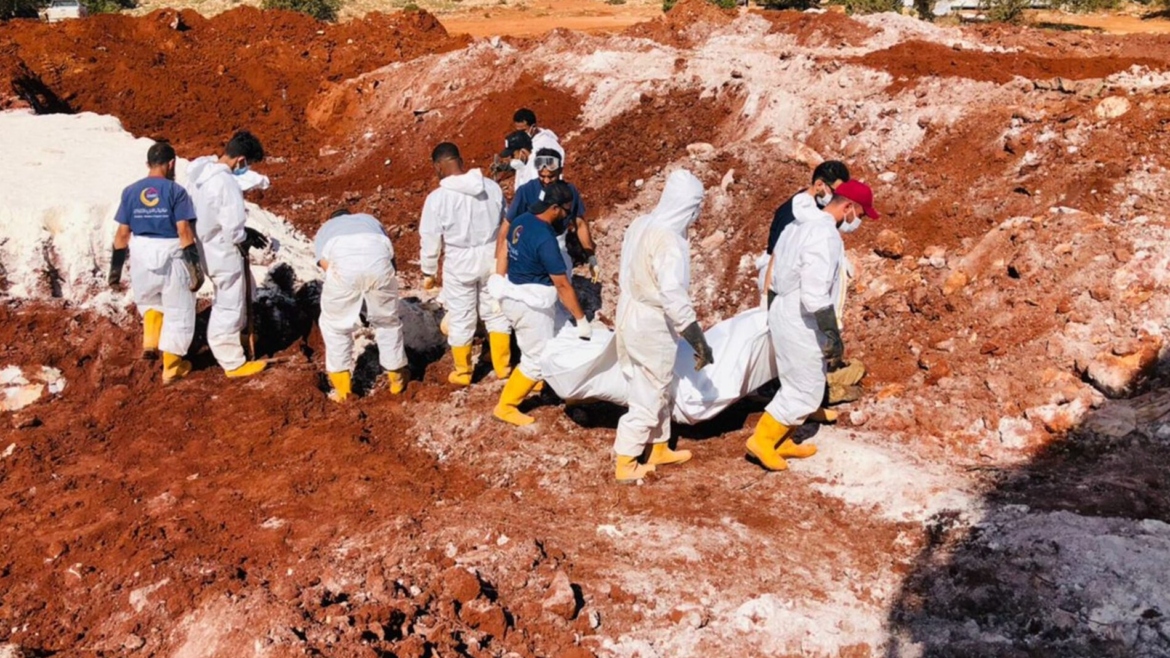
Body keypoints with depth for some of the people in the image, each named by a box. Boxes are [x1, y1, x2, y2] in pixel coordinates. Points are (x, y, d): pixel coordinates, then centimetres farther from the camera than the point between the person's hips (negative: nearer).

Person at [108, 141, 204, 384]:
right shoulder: (175, 191, -10)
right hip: (171, 255, -4)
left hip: (142, 255, 4)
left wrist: (115, 268, 9)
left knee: (149, 300, 31)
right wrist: (194, 266, -10)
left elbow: (123, 233, 1)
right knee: (177, 311, 9)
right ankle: (171, 368, 15)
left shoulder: (130, 192, 1)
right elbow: (184, 231, -14)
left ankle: (150, 343, 15)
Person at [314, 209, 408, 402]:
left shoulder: (325, 229, 36)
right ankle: (397, 376, 37)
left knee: (335, 324, 20)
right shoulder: (370, 220, 42)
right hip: (379, 260, 2)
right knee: (387, 320, 24)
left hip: (343, 263, -1)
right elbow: (391, 254, 29)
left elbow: (325, 263, 13)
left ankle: (342, 388, 23)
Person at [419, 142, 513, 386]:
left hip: (460, 262, -3)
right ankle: (502, 366, 25)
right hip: (492, 257, 3)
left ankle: (463, 373, 24)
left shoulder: (437, 198, -15)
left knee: (460, 319, 11)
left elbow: (430, 240, -8)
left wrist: (428, 272, 5)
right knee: (496, 312, 18)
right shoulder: (492, 187, -4)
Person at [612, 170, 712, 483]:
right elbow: (674, 297, -26)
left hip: (632, 315, 9)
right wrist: (699, 342, -21)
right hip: (652, 325, -9)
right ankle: (625, 465, 15)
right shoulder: (669, 240, -24)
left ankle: (659, 448, 37)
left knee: (661, 389, 23)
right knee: (648, 396, 5)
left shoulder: (641, 224, 1)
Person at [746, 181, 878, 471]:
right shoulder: (825, 235, -23)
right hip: (801, 324, -10)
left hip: (787, 314, 10)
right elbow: (816, 296, -28)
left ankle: (781, 442, 29)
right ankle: (762, 440, 9)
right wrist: (834, 336, -23)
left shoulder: (803, 224, 7)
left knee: (799, 386, 20)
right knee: (805, 392, 2)